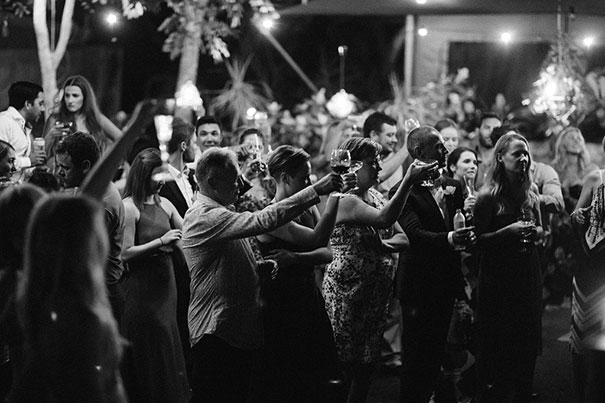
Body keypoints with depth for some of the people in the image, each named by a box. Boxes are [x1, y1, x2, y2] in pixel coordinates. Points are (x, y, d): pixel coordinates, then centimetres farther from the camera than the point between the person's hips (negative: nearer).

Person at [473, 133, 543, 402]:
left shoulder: (530, 196, 8)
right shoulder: (488, 197, -9)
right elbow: (478, 239, -11)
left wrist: (534, 231, -4)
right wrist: (509, 231, -21)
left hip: (527, 275, 5)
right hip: (497, 277, -5)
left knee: (527, 340, 8)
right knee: (496, 347, -2)